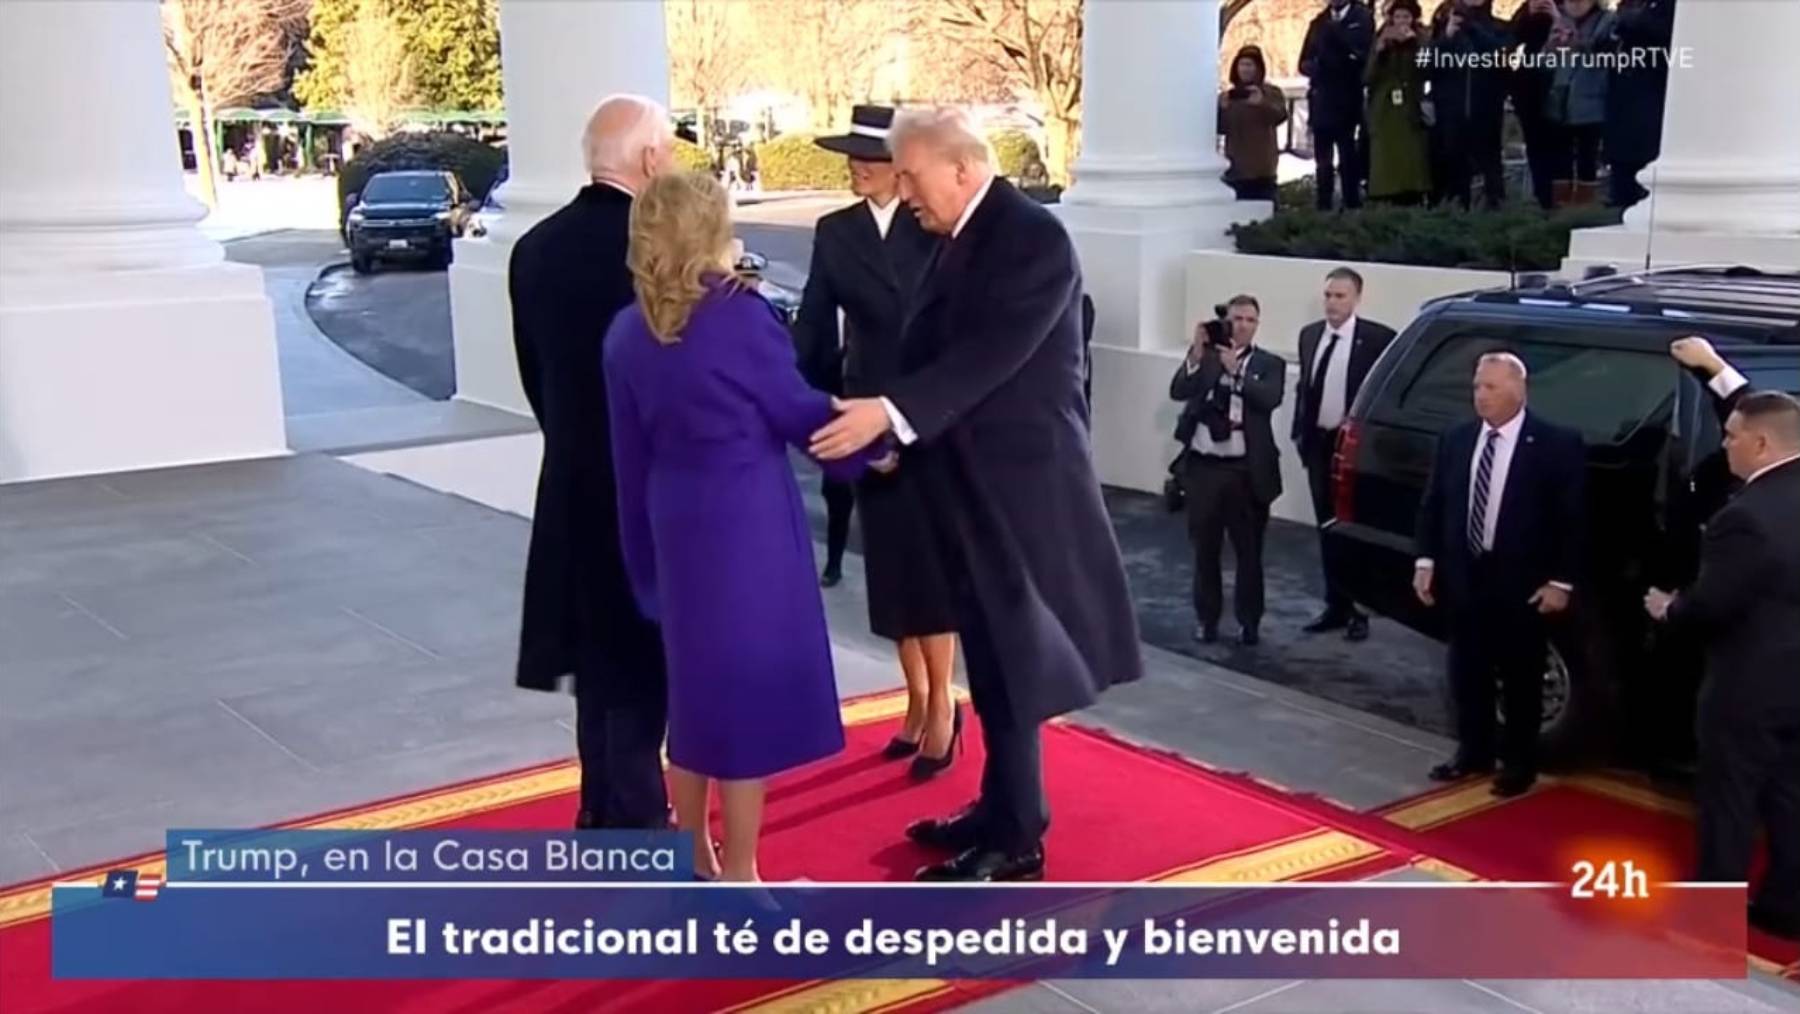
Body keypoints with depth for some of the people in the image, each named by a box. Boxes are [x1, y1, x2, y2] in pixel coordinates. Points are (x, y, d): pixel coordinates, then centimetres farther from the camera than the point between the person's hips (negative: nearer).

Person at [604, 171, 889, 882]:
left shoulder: (628, 332, 2)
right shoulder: (740, 316, -15)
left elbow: (631, 456, 6)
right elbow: (800, 412, -6)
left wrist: (644, 553, 14)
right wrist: (864, 444, 12)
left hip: (677, 525, 6)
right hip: (749, 524, -6)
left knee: (697, 686, 19)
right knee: (749, 686, 4)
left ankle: (693, 863, 31)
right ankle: (737, 878, 14)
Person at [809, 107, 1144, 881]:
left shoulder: (1033, 236, -15)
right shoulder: (964, 238, 12)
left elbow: (993, 353, -24)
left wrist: (889, 412, -30)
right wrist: (898, 434, 2)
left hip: (1016, 476, -9)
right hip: (974, 475, 9)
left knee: (1010, 654, -1)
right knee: (993, 652, 15)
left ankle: (1015, 838, 9)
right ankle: (1001, 808, 26)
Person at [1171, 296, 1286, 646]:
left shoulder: (1269, 364, 4)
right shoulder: (1204, 356, 6)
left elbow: (1270, 399, -15)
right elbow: (1178, 391, -9)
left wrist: (1235, 370, -21)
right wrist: (1196, 355, -21)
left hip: (1246, 471, -1)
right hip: (1203, 466, 1)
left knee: (1248, 551, 5)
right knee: (1205, 549, 10)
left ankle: (1248, 622, 17)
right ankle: (1206, 619, 22)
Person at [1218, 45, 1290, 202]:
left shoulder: (1271, 92, 6)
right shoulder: (1227, 96, 11)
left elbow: (1280, 116, -14)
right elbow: (1219, 128, 1)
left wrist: (1262, 103, -32)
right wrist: (1222, 109, -19)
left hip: (1262, 169, -1)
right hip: (1236, 169, 1)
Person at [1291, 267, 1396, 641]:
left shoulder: (1378, 337, -10)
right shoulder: (1310, 335, 8)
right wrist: (1299, 431, 9)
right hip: (1318, 443, 6)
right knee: (1327, 528, 11)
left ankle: (1359, 610, 10)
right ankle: (1336, 605, 20)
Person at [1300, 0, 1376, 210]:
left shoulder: (1362, 18, 3)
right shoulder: (1319, 22, 16)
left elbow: (1362, 53, -11)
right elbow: (1304, 62, 13)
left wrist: (1334, 28, -9)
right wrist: (1313, 67, -10)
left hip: (1347, 101, -4)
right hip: (1321, 101, 4)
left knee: (1348, 159, -5)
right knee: (1323, 161, 3)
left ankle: (1352, 207, -2)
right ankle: (1323, 208, 5)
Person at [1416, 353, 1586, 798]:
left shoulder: (1557, 444, -9)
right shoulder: (1456, 439, 4)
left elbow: (1572, 518, -8)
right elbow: (1433, 505, 10)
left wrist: (1561, 581, -11)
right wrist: (1426, 561, 3)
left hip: (1522, 583, -4)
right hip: (1463, 575, 4)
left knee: (1520, 676, 8)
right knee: (1468, 671, 14)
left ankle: (1519, 762, 22)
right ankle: (1474, 752, 29)